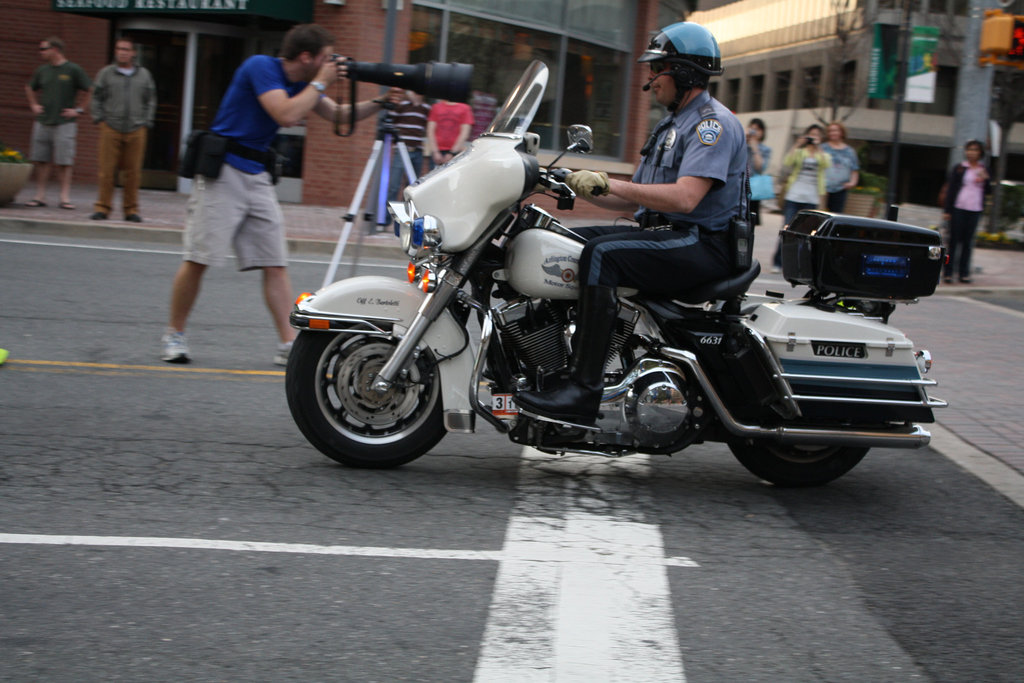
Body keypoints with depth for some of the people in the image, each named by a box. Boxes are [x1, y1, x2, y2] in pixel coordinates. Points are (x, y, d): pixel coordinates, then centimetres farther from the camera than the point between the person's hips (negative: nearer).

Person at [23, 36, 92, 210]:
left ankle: (65, 197, -3)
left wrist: (79, 110, -4)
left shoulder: (73, 70, -4)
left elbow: (90, 91, -2)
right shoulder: (42, 71, 11)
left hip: (65, 123, -5)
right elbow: (30, 88, 28)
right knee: (41, 160, 4)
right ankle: (40, 196, 8)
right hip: (42, 122, 5)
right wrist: (33, 105, 16)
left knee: (64, 162, -5)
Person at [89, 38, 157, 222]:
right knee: (106, 170, -5)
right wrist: (99, 119, 1)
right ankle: (102, 207, 3)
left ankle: (131, 210, 9)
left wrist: (146, 123, 7)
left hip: (136, 131, 1)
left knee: (133, 171, 1)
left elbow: (150, 101, 17)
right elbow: (96, 98, 12)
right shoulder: (106, 73, 9)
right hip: (110, 129, -1)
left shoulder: (144, 74, 13)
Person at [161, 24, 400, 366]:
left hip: (258, 177, 7)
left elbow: (338, 115, 17)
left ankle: (289, 344, -2)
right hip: (222, 170, -7)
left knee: (275, 263, -1)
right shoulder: (260, 66, -14)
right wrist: (320, 83, -14)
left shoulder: (301, 83, 9)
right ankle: (174, 335, 9)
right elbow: (287, 115, -25)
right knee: (198, 259, -5)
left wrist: (379, 103, 4)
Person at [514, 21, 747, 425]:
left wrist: (609, 184, -21)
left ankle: (584, 390, -35)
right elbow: (632, 200, 22)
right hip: (661, 235, 10)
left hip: (702, 244, -10)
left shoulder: (713, 123, -10)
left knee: (601, 254, -31)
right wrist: (582, 187, 6)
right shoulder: (672, 125, 22)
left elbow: (685, 197, -25)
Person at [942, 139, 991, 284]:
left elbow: (988, 191, 11)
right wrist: (947, 210, -4)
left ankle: (964, 272, 9)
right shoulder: (959, 169, 3)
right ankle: (948, 272, 0)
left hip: (975, 210, 2)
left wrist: (985, 179, -9)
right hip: (958, 208, -2)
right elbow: (950, 189, 1)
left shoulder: (984, 171, 11)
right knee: (954, 240, -3)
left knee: (968, 241, 4)